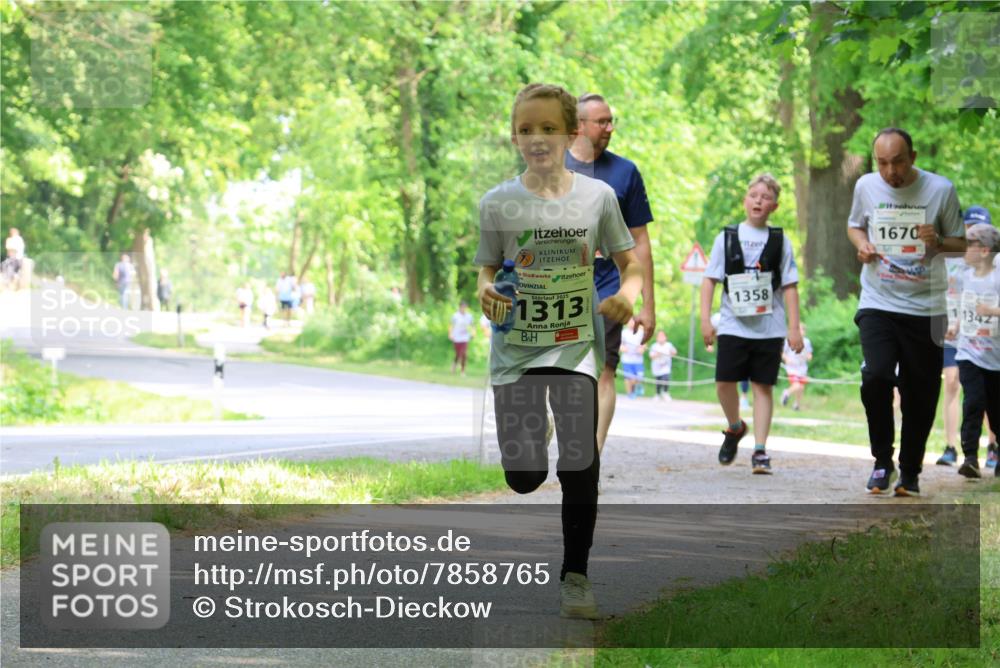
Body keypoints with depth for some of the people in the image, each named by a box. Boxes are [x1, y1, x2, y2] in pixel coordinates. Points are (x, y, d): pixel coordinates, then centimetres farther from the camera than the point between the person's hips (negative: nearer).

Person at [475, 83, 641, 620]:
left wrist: (627, 294, -14)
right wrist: (486, 292, -17)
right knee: (525, 476, 0)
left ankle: (575, 575, 10)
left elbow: (630, 262, 7)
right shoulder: (497, 204, -4)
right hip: (515, 349, 0)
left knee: (580, 469, -7)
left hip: (576, 346, 0)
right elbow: (488, 269, 6)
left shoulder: (597, 196, -2)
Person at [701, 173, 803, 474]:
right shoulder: (727, 237, 5)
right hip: (733, 325, 0)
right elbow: (710, 279, 6)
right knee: (725, 383, -5)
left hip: (769, 328, 0)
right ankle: (734, 428, 24)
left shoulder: (780, 241, 6)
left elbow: (789, 286, 5)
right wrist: (705, 319, -3)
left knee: (763, 386, -1)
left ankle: (760, 450, 2)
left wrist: (794, 327, -1)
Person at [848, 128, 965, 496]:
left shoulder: (940, 189, -5)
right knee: (876, 376, -20)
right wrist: (861, 244, -3)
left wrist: (939, 243, -18)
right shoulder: (866, 186, 1)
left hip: (924, 309, 0)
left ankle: (910, 472, 21)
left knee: (920, 396, 2)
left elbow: (961, 243, 5)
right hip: (877, 303, 0)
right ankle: (882, 461, -1)